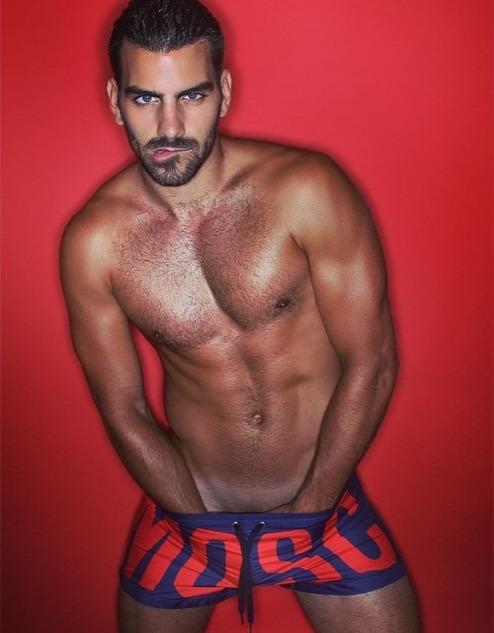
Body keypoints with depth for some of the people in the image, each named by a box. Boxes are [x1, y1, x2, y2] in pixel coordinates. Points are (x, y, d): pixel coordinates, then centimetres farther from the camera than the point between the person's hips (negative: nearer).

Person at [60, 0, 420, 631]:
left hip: (326, 501, -1)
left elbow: (371, 365, -13)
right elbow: (124, 410, -4)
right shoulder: (92, 242, -13)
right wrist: (207, 529, -7)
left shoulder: (307, 190, -18)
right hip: (189, 506, 2)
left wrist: (303, 516, -9)